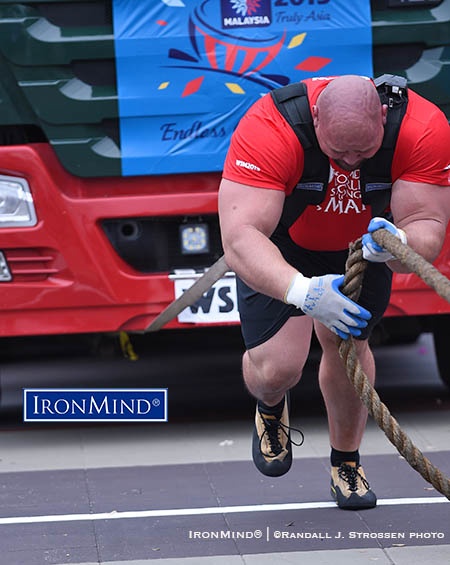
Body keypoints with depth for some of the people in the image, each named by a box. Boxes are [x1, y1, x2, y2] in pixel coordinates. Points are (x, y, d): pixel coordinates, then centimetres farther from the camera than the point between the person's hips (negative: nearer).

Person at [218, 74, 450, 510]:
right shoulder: (267, 131, -41)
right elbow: (240, 238, -47)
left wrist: (400, 244, -57)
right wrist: (302, 291, -64)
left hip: (362, 239, 2)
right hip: (278, 239, -2)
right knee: (276, 368, -13)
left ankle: (345, 462, 27)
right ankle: (271, 408, 26)